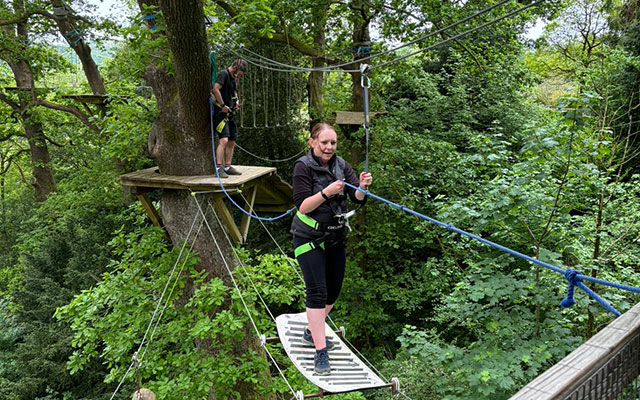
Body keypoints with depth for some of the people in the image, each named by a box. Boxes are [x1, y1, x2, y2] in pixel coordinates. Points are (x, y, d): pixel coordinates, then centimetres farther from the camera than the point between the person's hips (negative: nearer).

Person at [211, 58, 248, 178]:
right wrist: (222, 105, -20)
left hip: (230, 114, 10)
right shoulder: (224, 74, -9)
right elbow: (215, 89, -23)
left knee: (231, 142, 10)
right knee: (224, 140, -18)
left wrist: (236, 104, 16)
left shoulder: (234, 78, 20)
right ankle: (219, 168, -18)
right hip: (221, 113, -10)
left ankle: (227, 167, 18)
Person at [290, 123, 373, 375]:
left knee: (333, 290, 14)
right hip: (309, 239, -6)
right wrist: (326, 193, -32)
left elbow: (357, 199, -7)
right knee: (317, 292, -11)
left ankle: (312, 331, 36)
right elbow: (302, 206, -19)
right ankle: (320, 352, -6)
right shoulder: (304, 167, -13)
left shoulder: (340, 165, 2)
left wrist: (362, 187, -28)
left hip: (336, 238, 6)